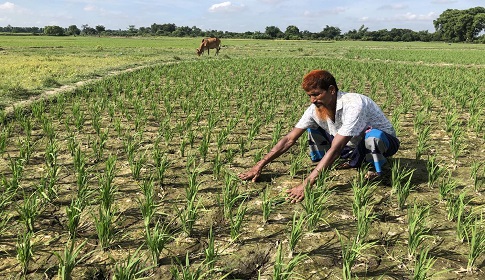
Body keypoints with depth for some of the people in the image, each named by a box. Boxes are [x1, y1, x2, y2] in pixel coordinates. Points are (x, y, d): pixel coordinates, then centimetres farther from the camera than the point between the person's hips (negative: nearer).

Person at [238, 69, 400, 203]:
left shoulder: (353, 105, -36)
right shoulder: (316, 109, -16)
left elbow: (335, 150, -41)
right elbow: (290, 139, -13)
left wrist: (306, 184, -46)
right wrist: (259, 166, -19)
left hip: (382, 142, -6)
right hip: (354, 145, 6)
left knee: (372, 136, -41)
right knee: (312, 128, -7)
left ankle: (376, 171, -8)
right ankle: (354, 161, 3)